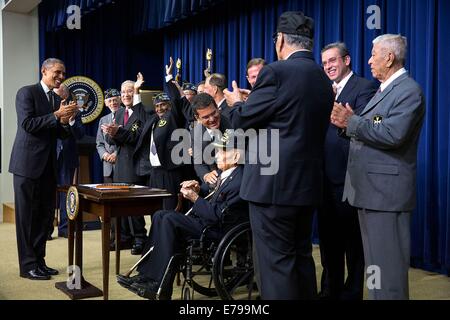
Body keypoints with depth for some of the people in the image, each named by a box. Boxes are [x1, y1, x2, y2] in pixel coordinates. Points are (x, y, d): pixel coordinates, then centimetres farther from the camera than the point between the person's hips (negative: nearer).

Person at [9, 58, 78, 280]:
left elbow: (62, 134, 14)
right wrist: (56, 115, -20)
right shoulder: (26, 93, -5)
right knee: (27, 215, 0)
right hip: (28, 163, -7)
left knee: (45, 214, 10)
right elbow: (27, 124, -16)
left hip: (48, 165, 7)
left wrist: (65, 121, -7)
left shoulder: (58, 100, 14)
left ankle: (39, 260, 20)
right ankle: (28, 265, 8)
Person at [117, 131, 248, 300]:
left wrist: (194, 198, -14)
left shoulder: (239, 182, -20)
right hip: (209, 220, 10)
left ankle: (160, 287, -15)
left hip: (219, 231, -10)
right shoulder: (227, 174, 11)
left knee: (170, 220, -22)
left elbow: (218, 216, -22)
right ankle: (146, 275, -1)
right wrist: (199, 189, 4)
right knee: (160, 216, 2)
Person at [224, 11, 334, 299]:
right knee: (302, 256, 17)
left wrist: (237, 103, 15)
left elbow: (244, 121, -7)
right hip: (308, 182, 8)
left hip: (275, 182, -8)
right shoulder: (324, 79, 11)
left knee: (276, 262, -1)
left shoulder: (277, 72, -12)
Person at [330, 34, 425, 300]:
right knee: (374, 260, 18)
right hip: (369, 187, 10)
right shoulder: (384, 89, 18)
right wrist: (348, 124, -4)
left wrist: (352, 122, -17)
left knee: (387, 263, -2)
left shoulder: (408, 90, -12)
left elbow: (392, 134, -26)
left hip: (386, 190, -10)